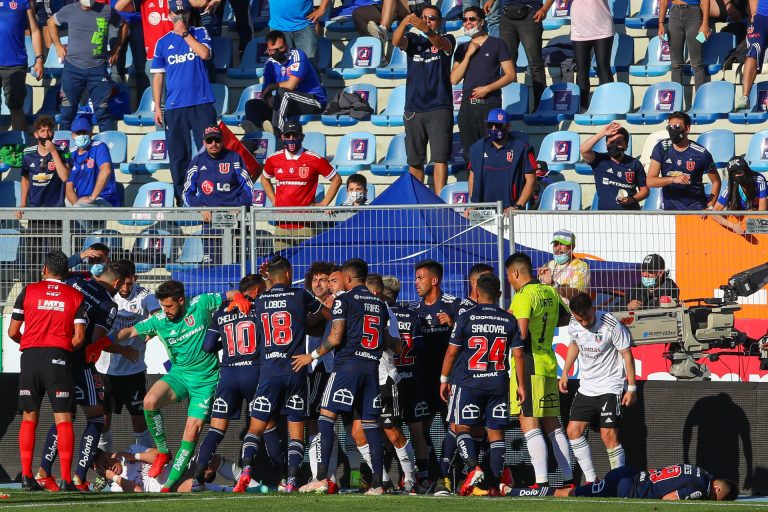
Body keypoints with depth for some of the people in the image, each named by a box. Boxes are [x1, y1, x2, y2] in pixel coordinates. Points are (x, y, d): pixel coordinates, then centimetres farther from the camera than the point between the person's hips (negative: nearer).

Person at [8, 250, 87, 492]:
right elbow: (79, 338, -1)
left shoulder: (28, 291, 7)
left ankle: (26, 476, 6)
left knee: (29, 417, 10)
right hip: (59, 358, -1)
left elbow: (12, 332, 7)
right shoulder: (76, 297, 7)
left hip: (30, 355, 1)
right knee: (63, 418, -1)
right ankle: (66, 479, -9)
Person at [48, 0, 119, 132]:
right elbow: (51, 22, 21)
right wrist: (58, 45, 14)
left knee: (103, 111, -5)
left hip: (97, 68, -1)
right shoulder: (69, 11, 3)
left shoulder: (106, 11, 0)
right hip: (73, 68, 1)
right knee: (67, 111, 4)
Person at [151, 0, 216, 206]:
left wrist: (185, 34, -7)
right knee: (178, 156, 2)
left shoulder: (199, 33, 8)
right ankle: (181, 198, 7)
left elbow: (205, 54, -12)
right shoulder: (163, 42, 12)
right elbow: (158, 76, 11)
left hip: (202, 104, -2)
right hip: (174, 107, 2)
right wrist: (157, 107, 5)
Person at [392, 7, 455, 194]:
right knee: (414, 161, 8)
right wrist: (404, 24, -32)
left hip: (439, 109, -3)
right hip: (413, 110, 3)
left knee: (440, 159, -12)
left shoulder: (447, 40, 5)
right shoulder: (413, 40, 12)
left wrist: (427, 30, -41)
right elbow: (396, 41, -10)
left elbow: (442, 44, -19)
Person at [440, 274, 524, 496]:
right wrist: (521, 385, 10)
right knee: (496, 433, 6)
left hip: (468, 383, -3)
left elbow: (452, 352, -1)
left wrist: (444, 379, 9)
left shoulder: (466, 318, -4)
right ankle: (496, 483, -1)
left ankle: (474, 468, -18)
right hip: (498, 384, 3)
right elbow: (518, 355, 3)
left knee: (462, 428, 5)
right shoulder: (509, 321, 3)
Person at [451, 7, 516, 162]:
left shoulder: (496, 44, 2)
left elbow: (511, 75, -1)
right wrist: (468, 54, -3)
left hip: (490, 104, -5)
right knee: (469, 153, 5)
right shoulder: (462, 48, 15)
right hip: (467, 105, 5)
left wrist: (487, 88, -12)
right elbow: (454, 79, 5)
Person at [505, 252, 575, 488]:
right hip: (549, 362, 8)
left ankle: (541, 481, -16)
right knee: (552, 424, 14)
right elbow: (567, 318, 27)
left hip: (528, 364, -8)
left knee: (529, 424, -8)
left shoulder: (523, 296, -12)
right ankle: (568, 478, 14)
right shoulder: (550, 292, 11)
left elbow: (521, 333, -23)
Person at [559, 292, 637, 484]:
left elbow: (627, 354, -12)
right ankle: (591, 479, 9)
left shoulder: (611, 325, -19)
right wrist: (565, 373, 17)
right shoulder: (573, 325, -3)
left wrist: (632, 388, -11)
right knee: (573, 431, 1)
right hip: (586, 387, 6)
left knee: (608, 435, -14)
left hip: (610, 387, -6)